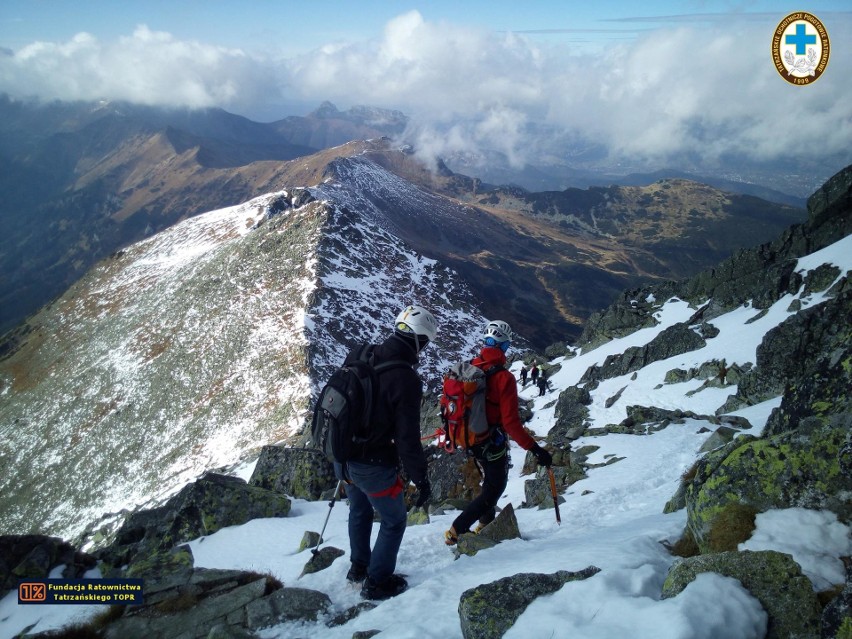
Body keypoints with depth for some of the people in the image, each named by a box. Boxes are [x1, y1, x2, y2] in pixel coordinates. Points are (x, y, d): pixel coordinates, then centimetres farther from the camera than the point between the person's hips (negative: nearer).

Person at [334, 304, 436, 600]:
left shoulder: (358, 356, -6)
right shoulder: (406, 380, -26)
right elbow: (408, 437, -23)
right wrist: (420, 478, -11)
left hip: (342, 454, 7)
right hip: (373, 464, -7)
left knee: (359, 510, 30)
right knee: (394, 520, 16)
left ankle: (359, 566, 47)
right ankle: (377, 581, 26)